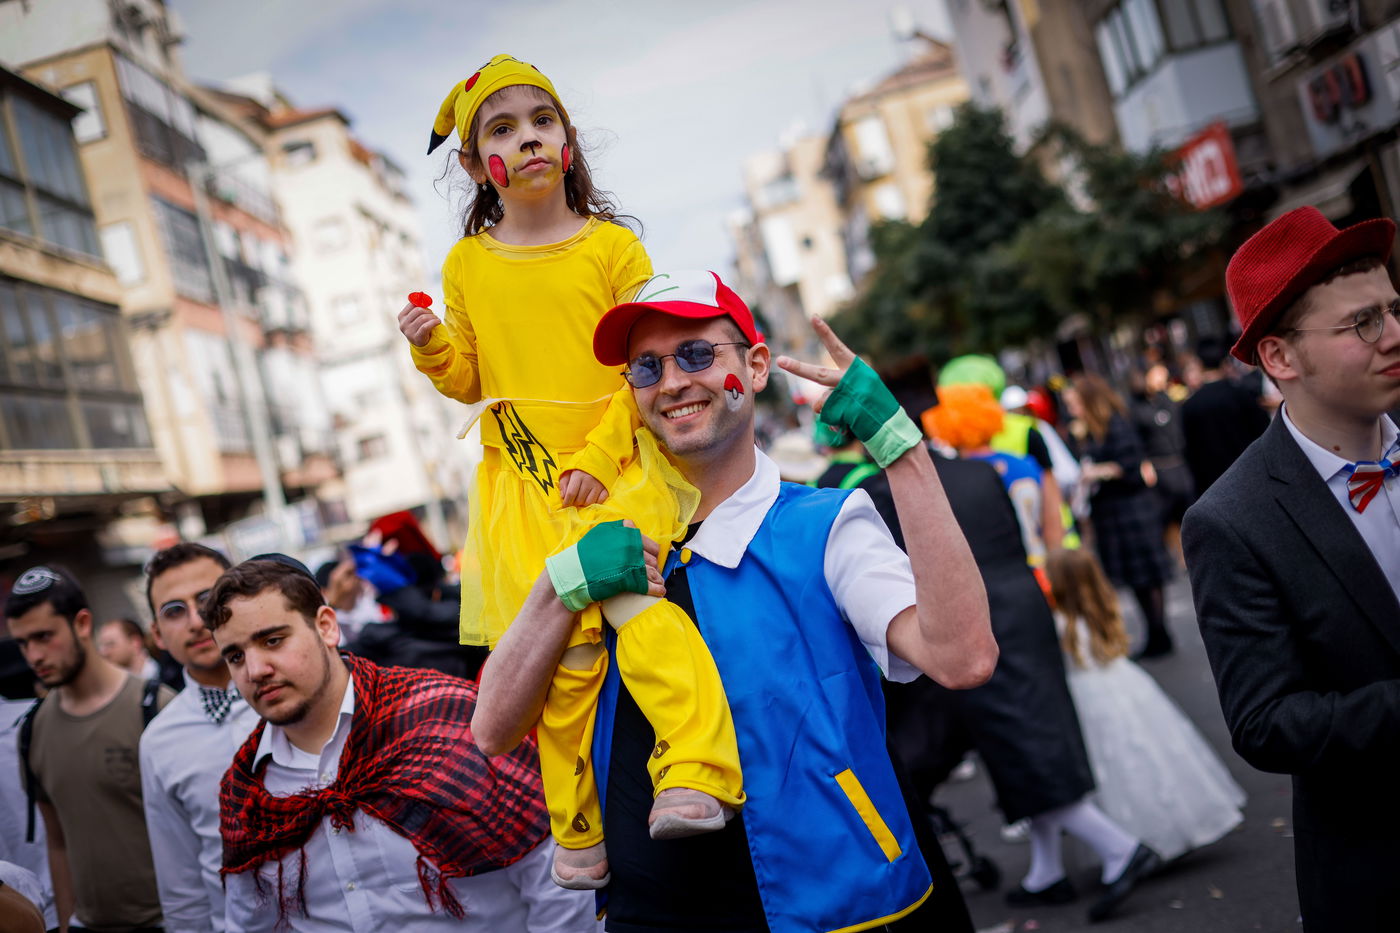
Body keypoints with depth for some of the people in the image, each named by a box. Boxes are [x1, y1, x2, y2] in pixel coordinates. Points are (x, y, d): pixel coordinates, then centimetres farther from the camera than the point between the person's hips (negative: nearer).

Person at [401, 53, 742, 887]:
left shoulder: (613, 246, 1)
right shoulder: (467, 266, 10)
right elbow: (471, 383, 16)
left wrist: (597, 458, -12)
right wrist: (433, 348, -5)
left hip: (614, 467, -2)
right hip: (520, 481, 2)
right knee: (558, 648, -6)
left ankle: (698, 776, -30)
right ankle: (578, 831, 7)